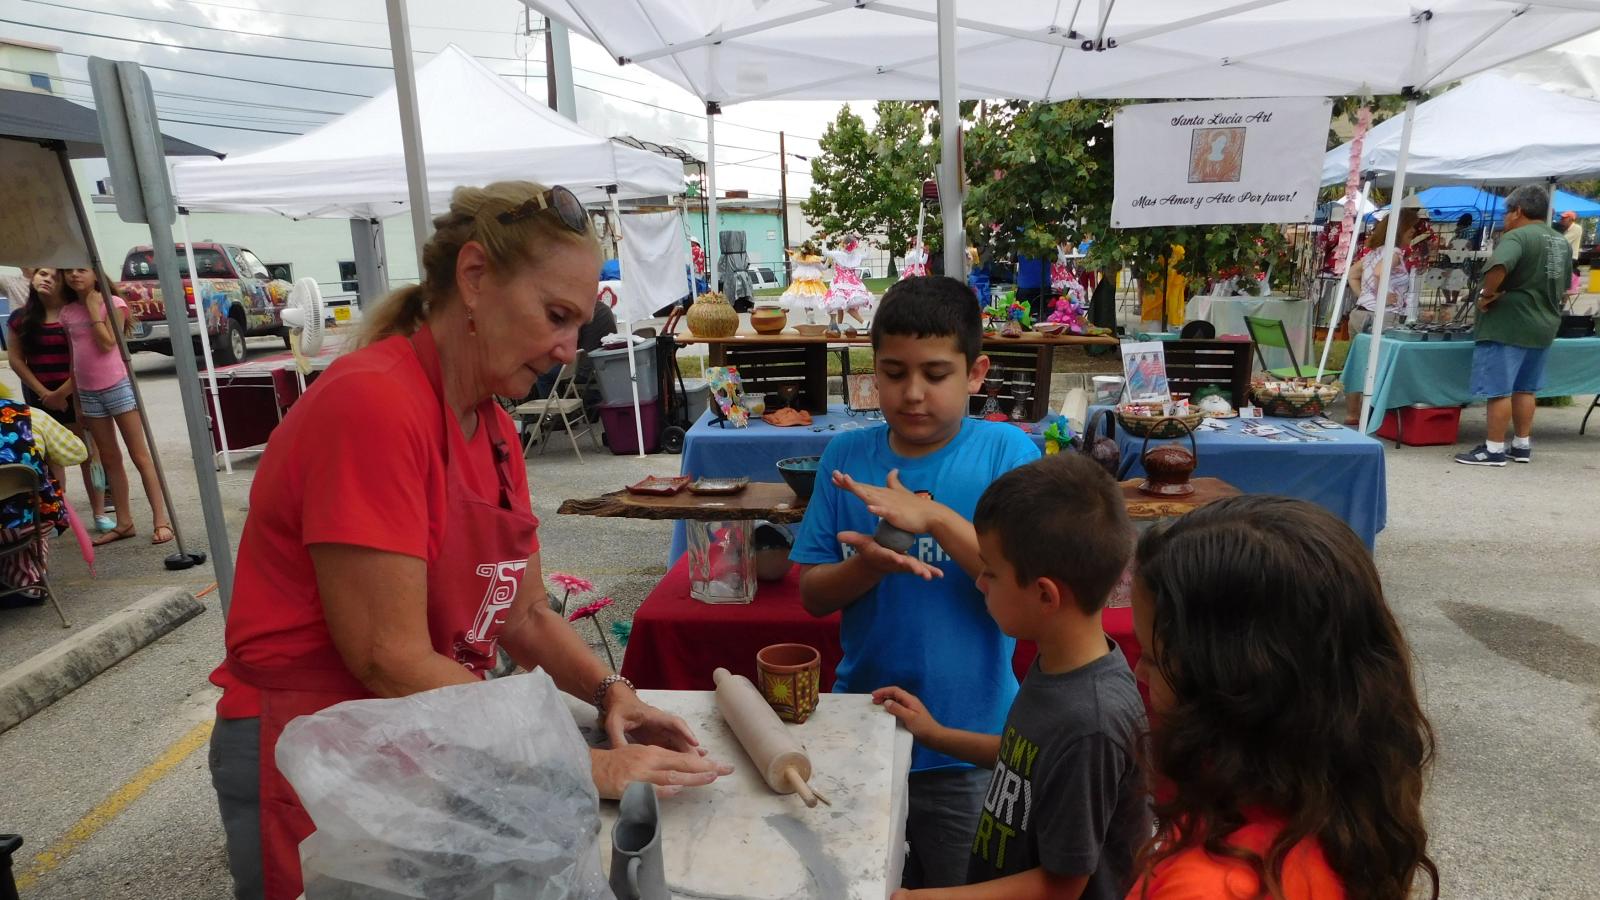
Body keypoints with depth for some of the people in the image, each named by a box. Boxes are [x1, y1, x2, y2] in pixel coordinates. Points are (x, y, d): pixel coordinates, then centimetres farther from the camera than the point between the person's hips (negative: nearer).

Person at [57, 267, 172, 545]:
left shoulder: (113, 303, -5)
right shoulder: (67, 312, 10)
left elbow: (107, 344, -16)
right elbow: (74, 358, 14)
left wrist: (93, 308, -11)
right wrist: (76, 399, 13)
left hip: (118, 386, -6)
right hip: (88, 393, 6)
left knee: (140, 455, -4)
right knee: (109, 459, 10)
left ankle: (161, 519, -3)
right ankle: (124, 522, 16)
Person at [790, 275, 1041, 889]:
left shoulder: (1006, 453, -12)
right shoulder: (846, 455, -4)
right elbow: (813, 595, -3)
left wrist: (935, 518, -30)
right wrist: (867, 564, -24)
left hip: (967, 746, -2)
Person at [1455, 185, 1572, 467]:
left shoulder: (1517, 236, -14)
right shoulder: (1562, 243, 16)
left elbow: (1499, 266, -34)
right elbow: (1564, 286, 23)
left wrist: (1487, 296, -21)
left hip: (1508, 325, -9)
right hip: (1544, 325, 9)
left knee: (1499, 389, -4)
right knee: (1525, 389, 16)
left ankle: (1494, 450, -1)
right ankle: (1522, 446, 21)